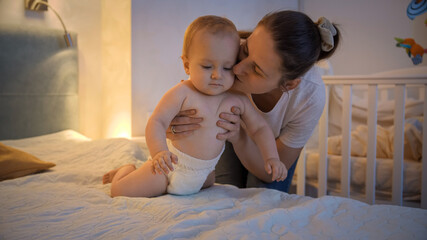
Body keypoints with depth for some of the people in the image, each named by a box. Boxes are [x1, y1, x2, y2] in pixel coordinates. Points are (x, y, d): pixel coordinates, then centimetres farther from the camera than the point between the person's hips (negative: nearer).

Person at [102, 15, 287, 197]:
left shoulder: (238, 100, -7)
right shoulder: (182, 93, -21)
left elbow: (259, 128, 2)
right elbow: (156, 122, -26)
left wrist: (271, 157, -12)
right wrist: (159, 152, -44)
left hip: (204, 174, 5)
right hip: (173, 166, -5)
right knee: (120, 191, -13)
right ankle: (129, 170, 25)